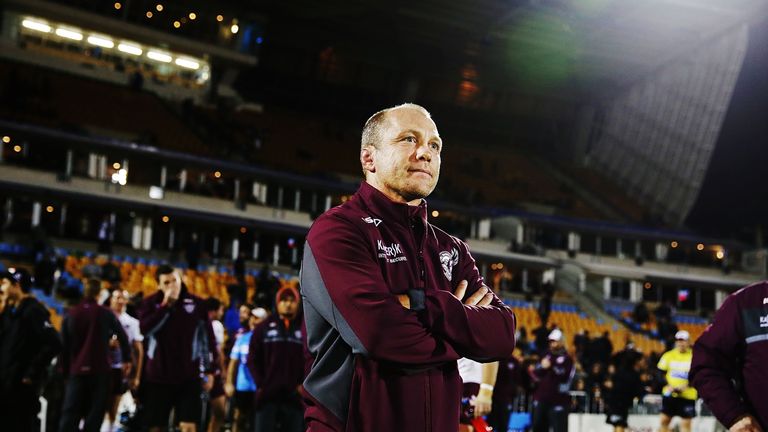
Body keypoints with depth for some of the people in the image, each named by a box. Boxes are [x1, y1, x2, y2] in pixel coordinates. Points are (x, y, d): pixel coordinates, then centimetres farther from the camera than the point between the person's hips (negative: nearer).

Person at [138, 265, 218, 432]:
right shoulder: (150, 303, 0)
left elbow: (208, 338, 5)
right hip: (158, 376, 1)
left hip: (189, 377, -1)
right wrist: (166, 305, -21)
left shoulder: (196, 304, 0)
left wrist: (210, 371, 4)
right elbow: (145, 329, -19)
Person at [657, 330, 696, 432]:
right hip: (669, 394, 3)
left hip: (687, 396, -2)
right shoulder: (668, 355, 5)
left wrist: (685, 387, -18)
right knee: (664, 420, 5)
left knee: (686, 423, -2)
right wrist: (668, 385, -11)